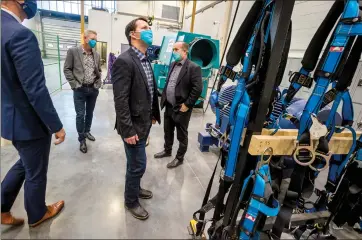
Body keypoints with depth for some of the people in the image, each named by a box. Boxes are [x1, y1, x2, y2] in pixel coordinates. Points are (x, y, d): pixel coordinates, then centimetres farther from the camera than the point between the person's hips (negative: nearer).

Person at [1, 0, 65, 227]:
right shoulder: (20, 34, -24)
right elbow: (36, 90, -26)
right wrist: (56, 126, -16)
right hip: (29, 121, -8)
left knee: (25, 163, 29)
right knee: (36, 173, 14)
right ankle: (37, 215, 38)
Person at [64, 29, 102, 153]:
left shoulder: (96, 55, 8)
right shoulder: (73, 51, -4)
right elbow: (67, 69, -4)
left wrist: (98, 83, 3)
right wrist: (74, 84, -11)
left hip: (93, 89, 4)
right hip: (80, 90, -4)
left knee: (89, 113, 14)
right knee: (80, 114, 0)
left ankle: (87, 132, 34)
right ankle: (81, 139, 14)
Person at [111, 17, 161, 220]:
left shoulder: (146, 60, 9)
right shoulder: (124, 61, -19)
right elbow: (120, 100, -22)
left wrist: (154, 114, 14)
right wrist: (128, 130, -21)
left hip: (145, 121, 8)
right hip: (134, 125, -8)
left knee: (136, 162, 24)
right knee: (138, 164, 6)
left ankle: (135, 187, 46)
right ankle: (131, 201, 30)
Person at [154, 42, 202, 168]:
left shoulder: (193, 67, -15)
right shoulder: (173, 64, 10)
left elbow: (198, 89, -19)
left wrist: (187, 105, -18)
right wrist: (164, 98, 11)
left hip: (181, 109, -7)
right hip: (168, 107, 8)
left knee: (182, 136, 10)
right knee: (168, 132, 22)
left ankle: (179, 158, 28)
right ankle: (167, 150, 43)